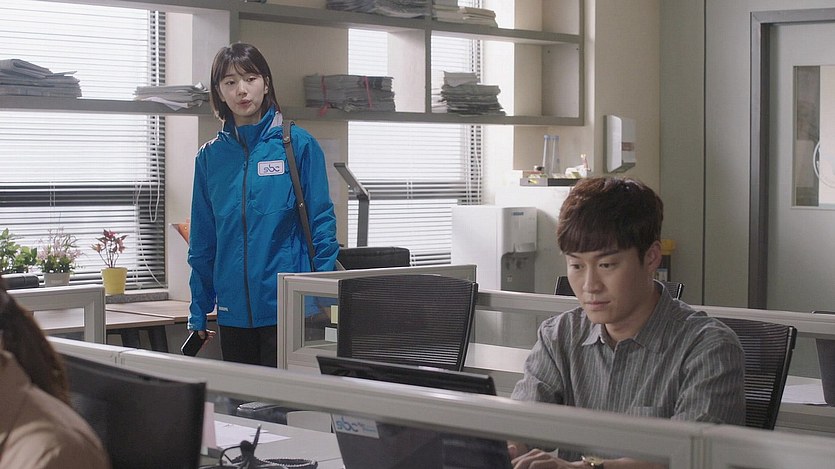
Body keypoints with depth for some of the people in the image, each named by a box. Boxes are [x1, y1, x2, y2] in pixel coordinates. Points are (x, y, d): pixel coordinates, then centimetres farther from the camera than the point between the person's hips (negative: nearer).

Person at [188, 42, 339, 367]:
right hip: (233, 312, 4)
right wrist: (199, 312, 11)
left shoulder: (298, 145, -2)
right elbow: (202, 242, 12)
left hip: (288, 309, -4)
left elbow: (322, 223, -2)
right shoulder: (210, 157, 8)